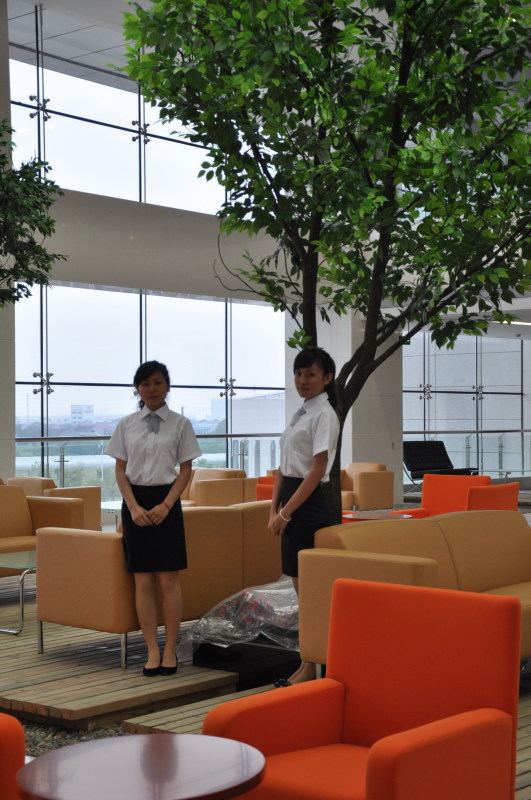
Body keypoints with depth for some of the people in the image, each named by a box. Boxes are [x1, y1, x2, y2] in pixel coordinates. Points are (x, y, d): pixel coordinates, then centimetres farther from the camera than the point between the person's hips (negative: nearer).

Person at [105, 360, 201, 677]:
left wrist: (166, 505, -10)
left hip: (166, 502, -2)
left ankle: (170, 650, 7)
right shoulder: (127, 425, 6)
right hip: (135, 502, 2)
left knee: (169, 580, -2)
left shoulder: (180, 424, 1)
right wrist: (134, 507, -7)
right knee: (143, 581, 2)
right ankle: (152, 650, 8)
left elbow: (186, 469, 1)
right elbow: (120, 469, 6)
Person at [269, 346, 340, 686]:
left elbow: (317, 470, -17)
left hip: (310, 505, -9)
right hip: (292, 503, 9)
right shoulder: (301, 413, 16)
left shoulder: (324, 415, -10)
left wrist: (286, 511, -18)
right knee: (300, 586, 11)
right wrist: (274, 508, 6)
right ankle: (307, 666, 17)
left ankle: (310, 669, 2)